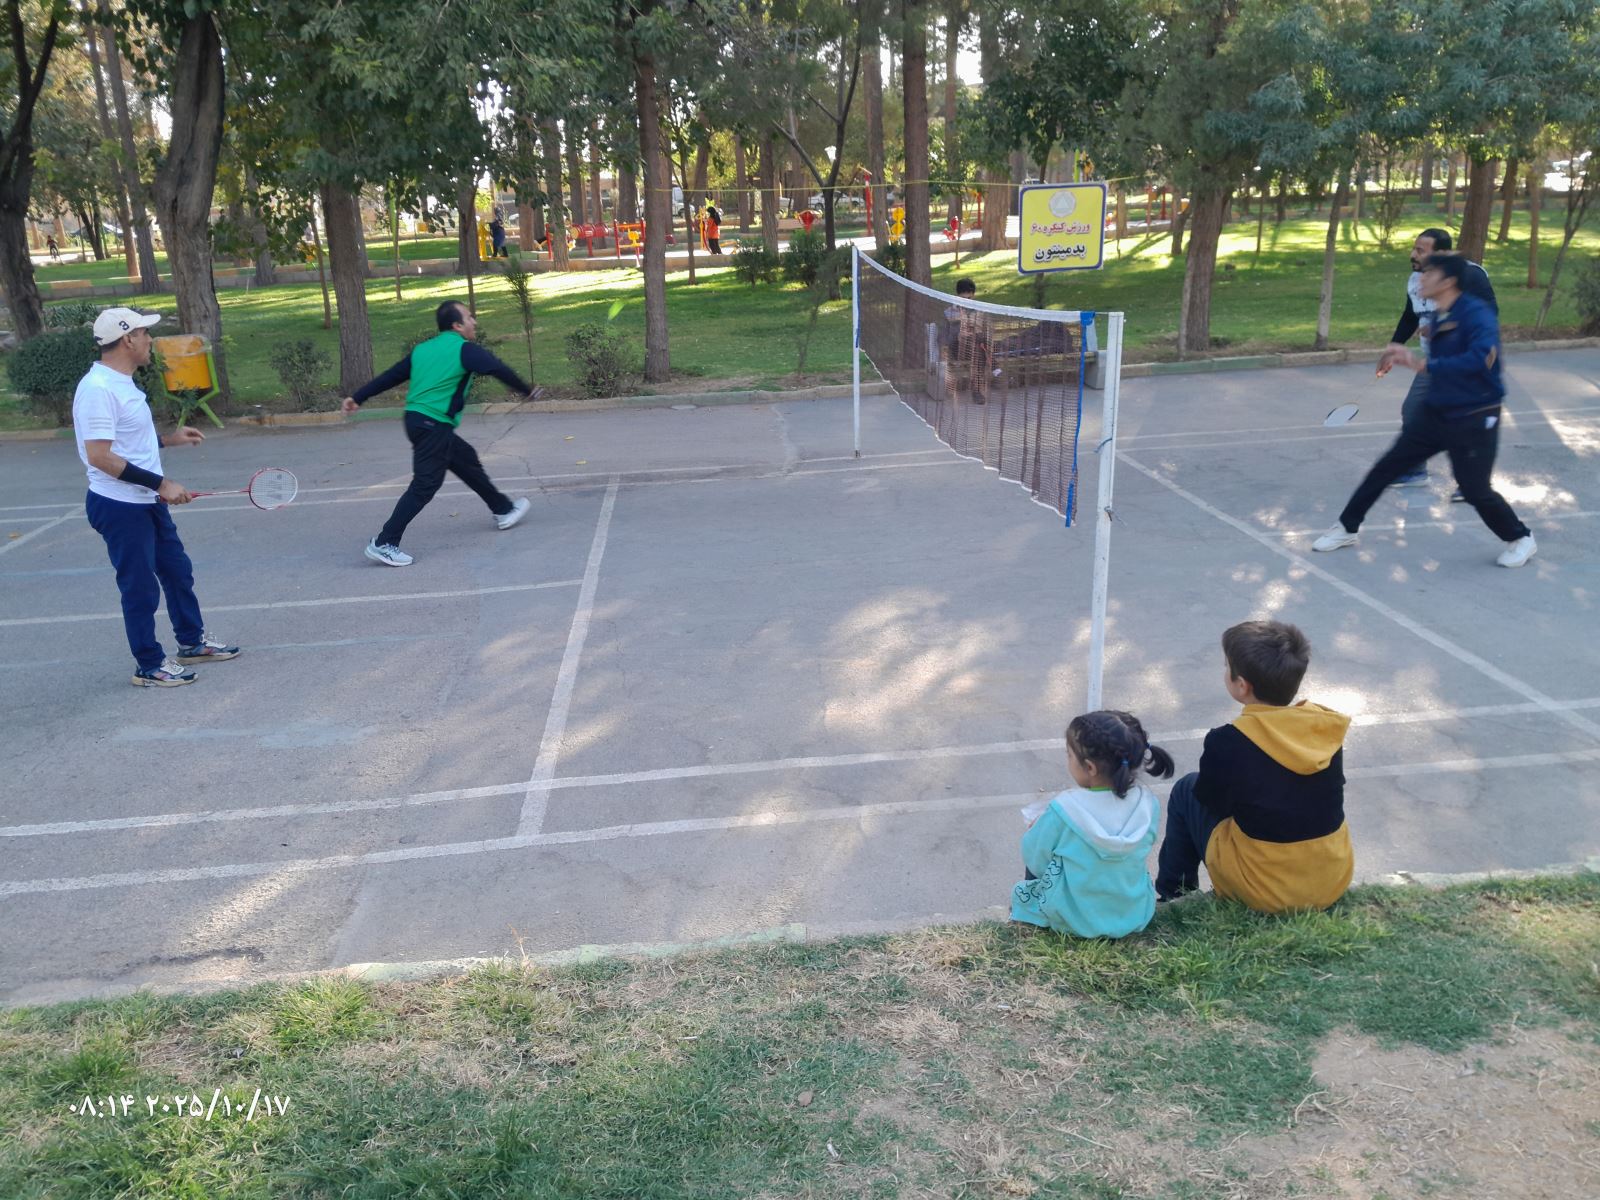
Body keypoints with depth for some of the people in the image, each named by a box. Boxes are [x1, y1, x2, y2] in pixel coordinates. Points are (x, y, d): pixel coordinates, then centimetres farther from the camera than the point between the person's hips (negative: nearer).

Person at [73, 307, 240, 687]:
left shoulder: (122, 383, 9)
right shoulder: (98, 389, -22)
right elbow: (99, 456, -28)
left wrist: (168, 439, 16)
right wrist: (160, 483, -27)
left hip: (148, 502, 10)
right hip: (120, 507, -10)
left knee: (177, 570, 20)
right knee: (140, 587, 2)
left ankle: (193, 642, 36)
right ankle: (150, 666, 17)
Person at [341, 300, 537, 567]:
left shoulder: (422, 349, 13)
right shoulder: (465, 349, -8)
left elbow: (390, 376, 14)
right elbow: (500, 370, -11)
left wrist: (358, 397, 18)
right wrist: (527, 391, 2)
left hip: (416, 420, 9)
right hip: (434, 425, -9)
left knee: (467, 460, 21)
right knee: (425, 485, -8)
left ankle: (503, 510, 33)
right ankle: (384, 544, -10)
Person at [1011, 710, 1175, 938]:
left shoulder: (1064, 811, -27)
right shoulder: (1148, 803, -14)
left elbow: (1035, 862, -13)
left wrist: (1038, 827, 7)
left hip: (1076, 921, -4)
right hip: (1136, 917, 4)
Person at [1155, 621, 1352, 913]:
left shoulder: (1227, 741, -22)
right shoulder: (1328, 728, -9)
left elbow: (1211, 801, -4)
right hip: (1334, 882, 4)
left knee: (1187, 791, 15)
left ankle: (1173, 893, 30)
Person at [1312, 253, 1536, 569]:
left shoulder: (1477, 314, -21)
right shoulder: (1435, 317, 4)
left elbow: (1480, 358, -37)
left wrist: (1425, 364, -38)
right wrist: (1408, 357, 2)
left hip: (1474, 420, -7)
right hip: (1435, 413, 7)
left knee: (1475, 490, -2)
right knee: (1385, 468, 6)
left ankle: (1521, 539, 24)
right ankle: (1346, 528, 19)